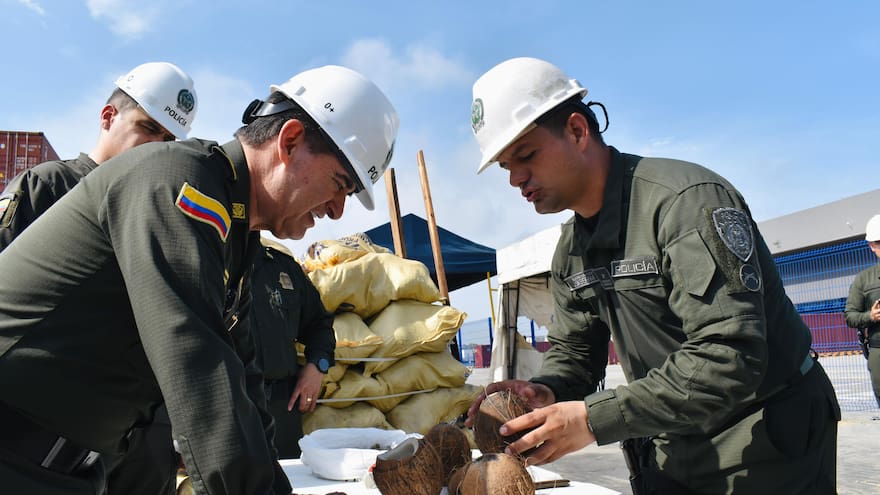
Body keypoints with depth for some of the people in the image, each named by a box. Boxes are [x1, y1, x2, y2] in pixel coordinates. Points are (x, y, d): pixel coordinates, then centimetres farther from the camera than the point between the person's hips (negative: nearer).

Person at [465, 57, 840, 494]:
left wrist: (596, 418, -32)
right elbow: (573, 351, 7)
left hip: (767, 445, -6)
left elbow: (728, 357, -32)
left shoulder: (686, 199, -24)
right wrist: (545, 393, -17)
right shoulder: (570, 250, 2)